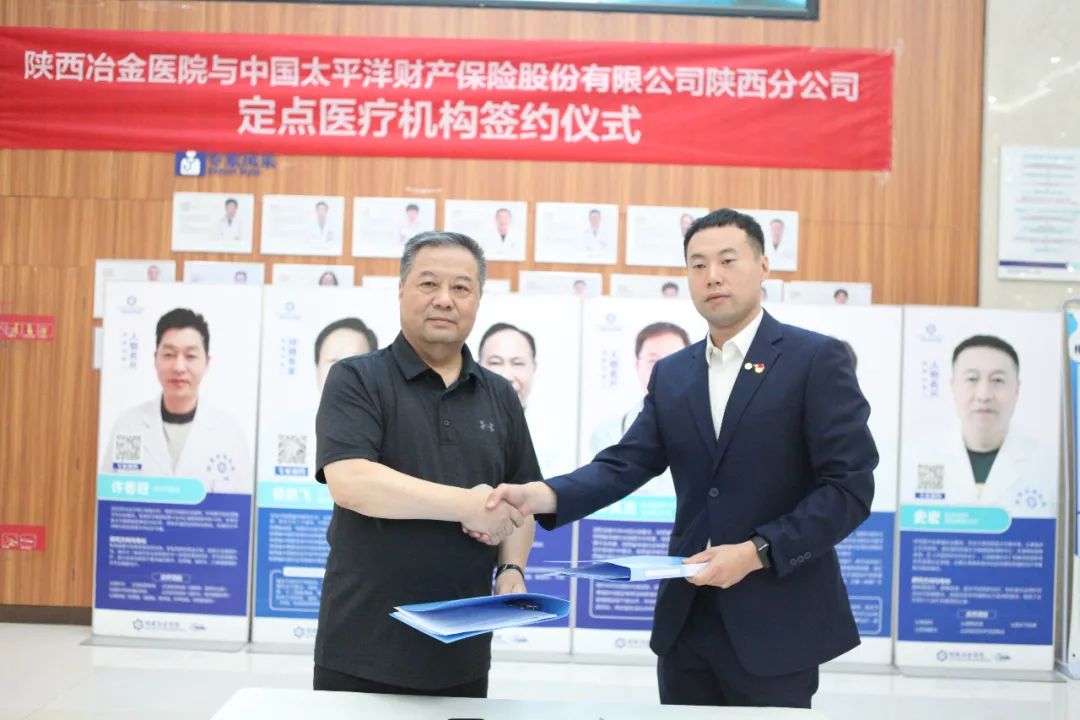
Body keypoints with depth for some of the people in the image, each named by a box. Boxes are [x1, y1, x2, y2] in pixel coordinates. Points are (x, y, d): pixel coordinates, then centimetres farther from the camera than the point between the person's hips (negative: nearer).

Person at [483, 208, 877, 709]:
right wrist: (536, 496, -17)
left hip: (775, 623, -5)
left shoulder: (816, 359, -7)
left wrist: (757, 552, -20)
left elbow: (850, 488, -12)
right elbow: (624, 465, 0)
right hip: (686, 621, 5)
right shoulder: (671, 374, 9)